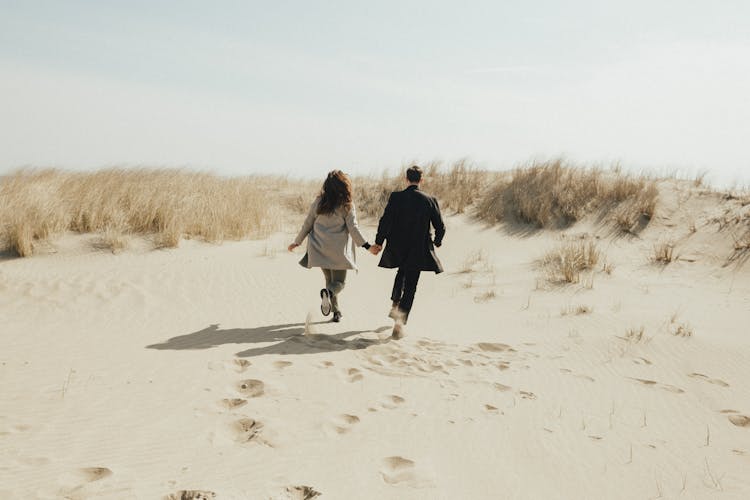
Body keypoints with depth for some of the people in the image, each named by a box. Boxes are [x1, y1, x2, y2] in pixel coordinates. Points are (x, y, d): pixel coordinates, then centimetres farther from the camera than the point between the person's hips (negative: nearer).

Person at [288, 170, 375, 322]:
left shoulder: (318, 202, 3)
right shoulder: (346, 205, -6)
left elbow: (307, 224, 8)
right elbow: (353, 228, -10)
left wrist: (297, 242, 19)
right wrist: (366, 245, -5)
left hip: (320, 249, 3)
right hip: (338, 251, -3)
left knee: (329, 279, 20)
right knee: (339, 282, 7)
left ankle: (336, 311, 19)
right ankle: (328, 293, -26)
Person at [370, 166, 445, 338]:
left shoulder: (396, 197, -8)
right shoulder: (430, 200, -7)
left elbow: (385, 221, -10)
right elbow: (440, 226, -2)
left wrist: (378, 242, 1)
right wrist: (437, 241, 18)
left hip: (397, 247, 2)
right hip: (418, 250, -2)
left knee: (402, 272, 33)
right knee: (410, 286, 5)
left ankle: (395, 303, 29)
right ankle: (400, 321, -5)